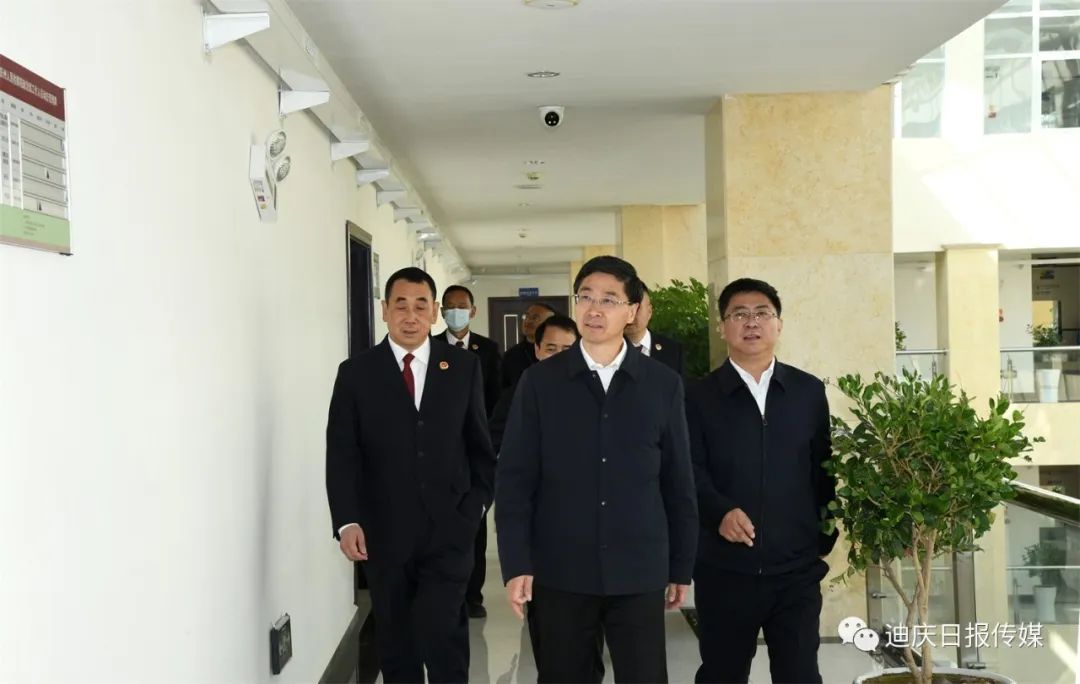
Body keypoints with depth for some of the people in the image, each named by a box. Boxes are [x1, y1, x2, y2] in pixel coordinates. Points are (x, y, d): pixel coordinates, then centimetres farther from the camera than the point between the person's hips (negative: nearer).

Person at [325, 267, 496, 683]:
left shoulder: (464, 366, 5)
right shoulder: (356, 373, 1)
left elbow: (480, 442, 11)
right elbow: (341, 455, -4)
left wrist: (478, 502, 2)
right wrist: (347, 521, -14)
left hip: (448, 529, 0)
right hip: (383, 533, 1)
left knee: (441, 635, -9)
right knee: (395, 644, 10)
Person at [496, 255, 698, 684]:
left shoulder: (663, 384, 4)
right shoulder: (540, 382, 1)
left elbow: (679, 482, 6)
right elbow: (514, 478, -1)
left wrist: (681, 566, 7)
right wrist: (516, 564, -8)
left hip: (639, 573, 0)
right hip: (559, 573, 0)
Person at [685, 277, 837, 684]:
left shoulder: (809, 392, 9)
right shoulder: (700, 397, 3)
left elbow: (823, 469, 10)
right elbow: (690, 471, -5)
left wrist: (824, 539, 6)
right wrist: (721, 512, -22)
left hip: (797, 565, 1)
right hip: (724, 566, -1)